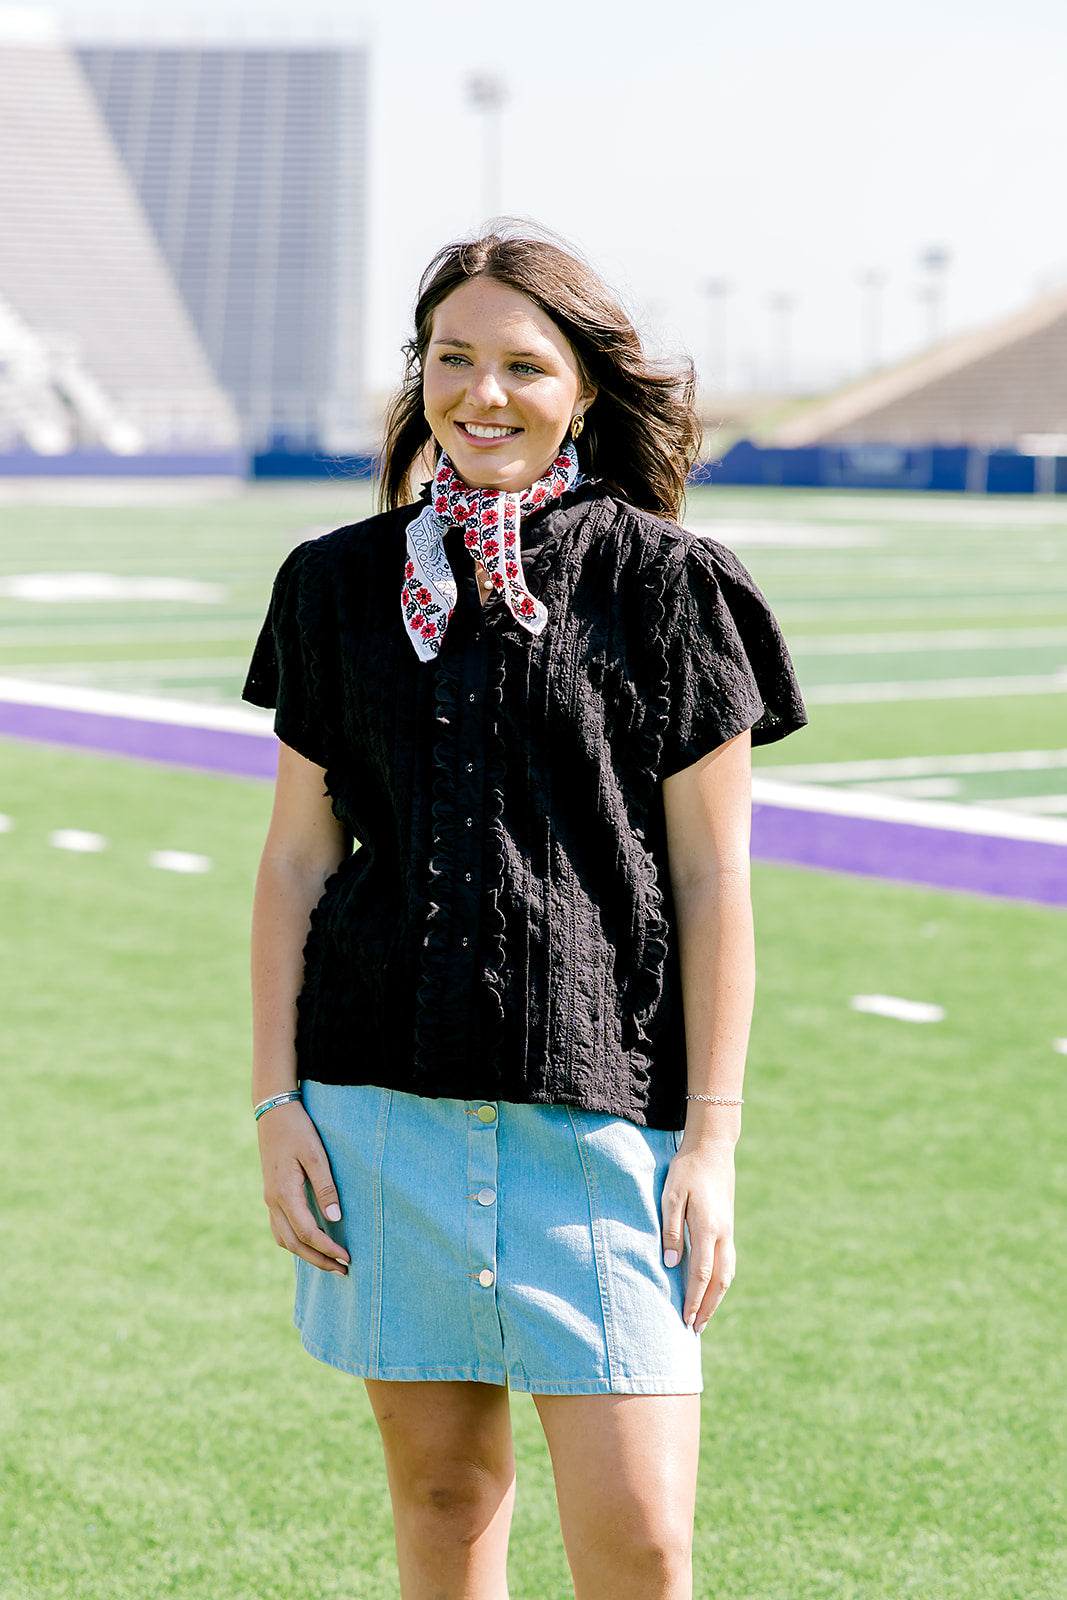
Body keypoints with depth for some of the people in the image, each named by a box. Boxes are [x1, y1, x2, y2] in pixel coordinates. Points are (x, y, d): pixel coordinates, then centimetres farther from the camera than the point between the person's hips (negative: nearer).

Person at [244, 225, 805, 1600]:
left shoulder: (663, 585, 0)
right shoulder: (341, 586, 8)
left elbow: (712, 879, 0)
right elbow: (297, 859, 11)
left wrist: (712, 1139, -5)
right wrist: (276, 1101, 4)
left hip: (599, 1100, -2)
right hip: (385, 1098, 3)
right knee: (440, 1486, 10)